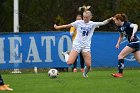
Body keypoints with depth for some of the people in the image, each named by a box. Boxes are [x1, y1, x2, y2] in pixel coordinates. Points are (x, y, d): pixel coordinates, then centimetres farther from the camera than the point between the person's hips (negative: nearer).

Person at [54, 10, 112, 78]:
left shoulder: (93, 24, 3)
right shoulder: (79, 23, -1)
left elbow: (103, 23, -2)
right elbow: (68, 25, 6)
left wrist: (109, 20, -21)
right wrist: (58, 27, 10)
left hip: (86, 46, 1)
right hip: (77, 44, -1)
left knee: (88, 65, -7)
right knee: (69, 62, -14)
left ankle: (85, 73, 29)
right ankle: (66, 55, 22)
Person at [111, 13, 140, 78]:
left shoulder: (127, 24, -17)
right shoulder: (120, 27, 8)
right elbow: (121, 36, 26)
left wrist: (133, 34, -50)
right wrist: (118, 43, 13)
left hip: (134, 43, -9)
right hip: (132, 43, 9)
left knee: (120, 56, -9)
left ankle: (120, 73, -5)